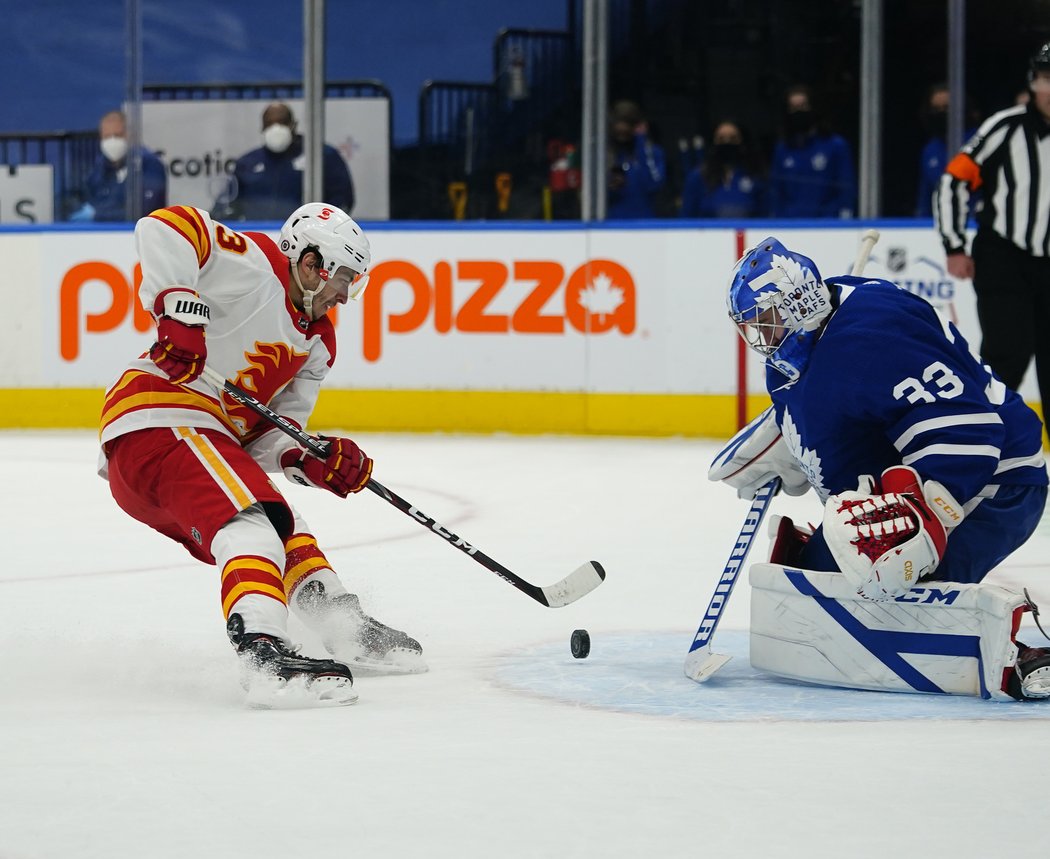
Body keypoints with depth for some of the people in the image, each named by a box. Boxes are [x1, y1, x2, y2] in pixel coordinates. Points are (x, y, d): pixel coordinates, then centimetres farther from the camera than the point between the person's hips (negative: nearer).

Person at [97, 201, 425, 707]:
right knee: (254, 521, -26)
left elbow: (264, 436, 13)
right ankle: (265, 654, -42)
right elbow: (164, 227, -21)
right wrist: (177, 309, -31)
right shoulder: (256, 266, -7)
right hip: (157, 423, -11)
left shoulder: (318, 344, 19)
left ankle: (349, 632, 35)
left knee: (287, 531, 22)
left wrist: (308, 461, -7)